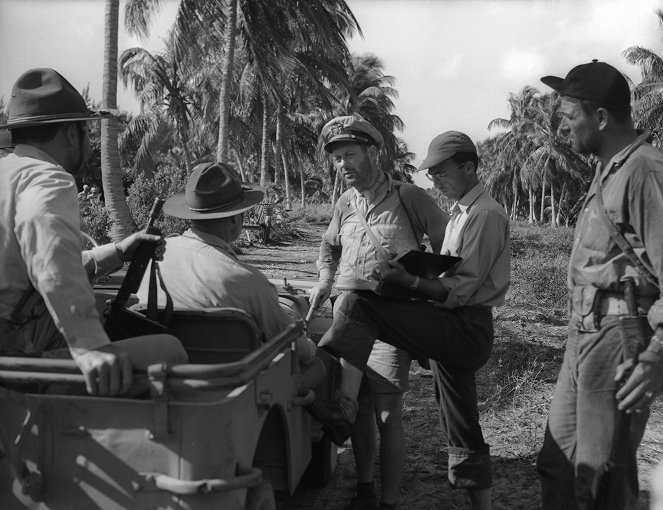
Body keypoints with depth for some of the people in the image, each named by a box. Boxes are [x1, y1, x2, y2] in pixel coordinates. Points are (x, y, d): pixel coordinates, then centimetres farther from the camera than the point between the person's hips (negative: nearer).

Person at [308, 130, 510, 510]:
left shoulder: (486, 214, -10)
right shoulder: (462, 212, 21)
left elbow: (463, 289, -17)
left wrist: (408, 280, -25)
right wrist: (411, 276, 4)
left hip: (467, 330, -10)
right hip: (455, 333, 10)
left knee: (360, 307, -22)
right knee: (464, 436, 16)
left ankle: (341, 407, -31)